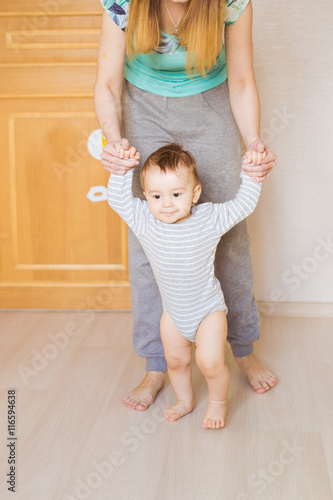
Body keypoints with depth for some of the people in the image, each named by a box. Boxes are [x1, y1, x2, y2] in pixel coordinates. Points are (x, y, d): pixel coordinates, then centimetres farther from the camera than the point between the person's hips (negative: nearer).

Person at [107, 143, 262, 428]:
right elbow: (118, 199, -10)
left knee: (210, 362, -12)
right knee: (175, 360, 16)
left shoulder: (210, 219, -19)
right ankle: (185, 401, 44)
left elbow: (244, 204, -9)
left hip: (208, 309, -3)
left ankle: (218, 401, 19)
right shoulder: (144, 222, -15)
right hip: (173, 311, 3)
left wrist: (250, 174, -17)